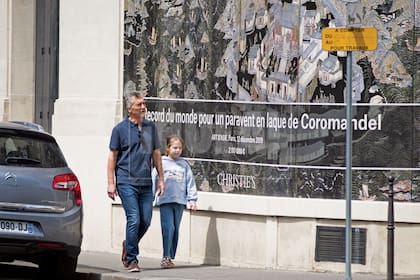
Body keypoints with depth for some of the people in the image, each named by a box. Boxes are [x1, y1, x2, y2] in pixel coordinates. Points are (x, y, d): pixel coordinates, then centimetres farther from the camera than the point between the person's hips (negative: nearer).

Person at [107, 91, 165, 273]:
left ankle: (129, 246, 29)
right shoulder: (120, 129, -1)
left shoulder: (151, 127, 11)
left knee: (146, 221, 3)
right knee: (134, 220, -10)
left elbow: (156, 154, 18)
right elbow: (112, 156, 1)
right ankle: (131, 260, -2)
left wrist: (161, 178, 14)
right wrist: (111, 183, -4)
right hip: (127, 182, -5)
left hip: (146, 183, 5)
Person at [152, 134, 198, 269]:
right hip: (165, 201, -3)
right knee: (168, 228, -13)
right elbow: (154, 180, 3)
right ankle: (166, 257, -11)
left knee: (175, 230, 7)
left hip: (180, 201, 3)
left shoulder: (184, 164, 10)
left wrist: (192, 199, 6)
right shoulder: (161, 163, 2)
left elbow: (190, 182, 12)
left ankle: (170, 257, 14)